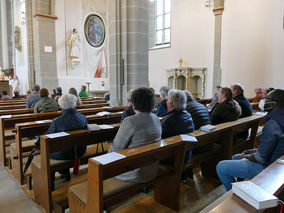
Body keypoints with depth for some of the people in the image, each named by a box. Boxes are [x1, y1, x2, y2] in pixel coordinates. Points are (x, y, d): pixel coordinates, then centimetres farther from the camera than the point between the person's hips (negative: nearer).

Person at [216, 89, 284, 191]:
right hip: (274, 161, 10)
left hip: (266, 167, -10)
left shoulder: (272, 125, -31)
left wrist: (246, 156, -7)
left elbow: (261, 158, -25)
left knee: (221, 167, -10)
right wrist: (255, 150, 8)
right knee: (235, 157, 28)